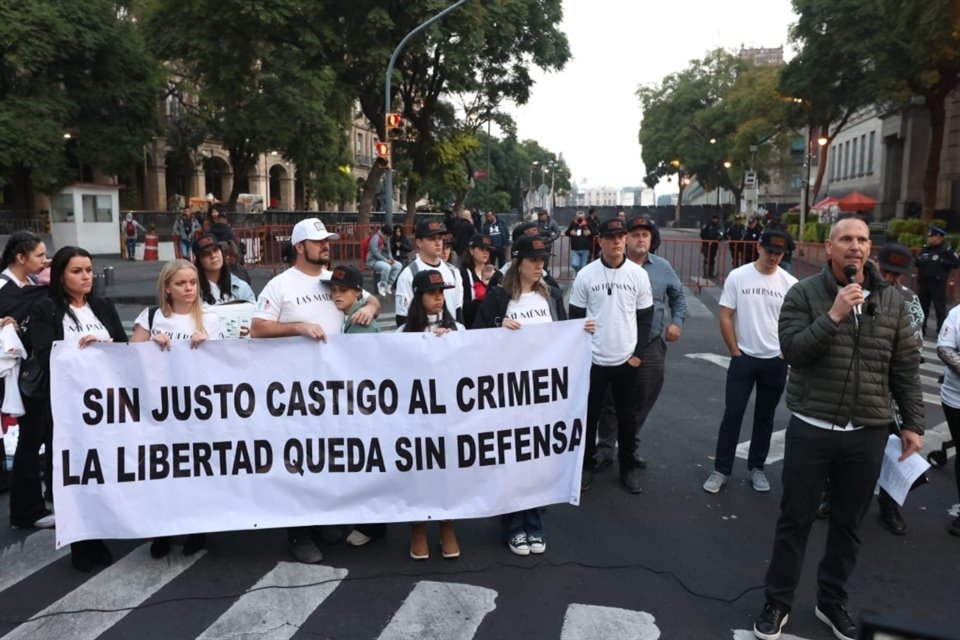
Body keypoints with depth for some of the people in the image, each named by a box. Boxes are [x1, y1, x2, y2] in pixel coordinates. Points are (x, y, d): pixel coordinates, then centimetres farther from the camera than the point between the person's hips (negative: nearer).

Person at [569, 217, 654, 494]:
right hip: (593, 359, -1)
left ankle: (628, 466, 28)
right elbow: (576, 317, 1)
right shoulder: (586, 274, -5)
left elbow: (646, 316, 4)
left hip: (627, 360, 1)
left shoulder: (638, 274, -1)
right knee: (589, 415, 10)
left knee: (627, 417, 12)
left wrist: (638, 353, -3)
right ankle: (587, 464, 26)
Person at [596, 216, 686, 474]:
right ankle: (606, 449, 20)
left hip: (651, 345, 4)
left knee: (643, 400, 15)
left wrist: (677, 321, 7)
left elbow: (678, 295, 18)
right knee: (611, 401, 6)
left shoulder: (662, 267, 4)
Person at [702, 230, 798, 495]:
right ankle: (721, 470, 11)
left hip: (776, 361, 2)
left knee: (765, 417, 13)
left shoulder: (790, 283, -3)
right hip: (743, 358, -2)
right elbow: (725, 318, -5)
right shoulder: (737, 277, -7)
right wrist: (736, 352, -5)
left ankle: (756, 468, 27)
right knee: (733, 414, 1)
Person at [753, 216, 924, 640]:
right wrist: (833, 316, -22)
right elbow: (791, 351, -14)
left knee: (849, 524, 15)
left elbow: (905, 368, 8)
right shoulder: (804, 294, -4)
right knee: (795, 521, 8)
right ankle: (777, 603, 24)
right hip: (811, 429, -3)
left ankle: (832, 603, 34)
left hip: (868, 433, 3)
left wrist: (912, 422, 6)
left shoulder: (892, 300, 5)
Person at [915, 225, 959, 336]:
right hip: (923, 281, 6)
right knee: (922, 306, 11)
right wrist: (921, 260, -3)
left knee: (940, 307, -3)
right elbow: (917, 262, 19)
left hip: (938, 283, -6)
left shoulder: (946, 250, -6)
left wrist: (941, 261, -17)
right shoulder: (925, 248, 11)